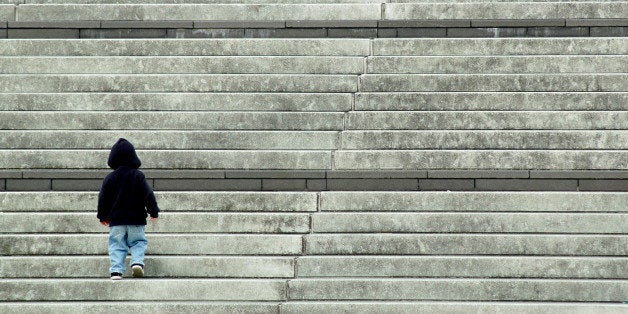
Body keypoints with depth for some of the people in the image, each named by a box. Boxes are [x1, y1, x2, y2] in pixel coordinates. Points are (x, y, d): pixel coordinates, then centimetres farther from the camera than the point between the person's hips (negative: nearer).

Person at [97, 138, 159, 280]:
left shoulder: (110, 177, 0)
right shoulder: (138, 176, -5)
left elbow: (103, 198, 5)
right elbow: (148, 195, -5)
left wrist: (103, 216, 18)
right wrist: (154, 212, 7)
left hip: (116, 220, 1)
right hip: (136, 220, -1)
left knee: (117, 245, 4)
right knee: (138, 242, 11)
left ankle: (116, 270, -11)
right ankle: (137, 261, -14)